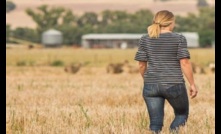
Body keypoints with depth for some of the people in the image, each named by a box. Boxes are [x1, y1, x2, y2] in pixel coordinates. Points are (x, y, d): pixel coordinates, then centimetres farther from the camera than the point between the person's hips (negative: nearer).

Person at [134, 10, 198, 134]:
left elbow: (142, 65, 5)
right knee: (182, 114, 18)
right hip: (174, 85, -3)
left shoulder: (145, 39, 4)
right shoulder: (179, 39, -5)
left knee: (155, 122, 7)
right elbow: (185, 63, -9)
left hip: (151, 86, 3)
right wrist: (192, 84, -2)